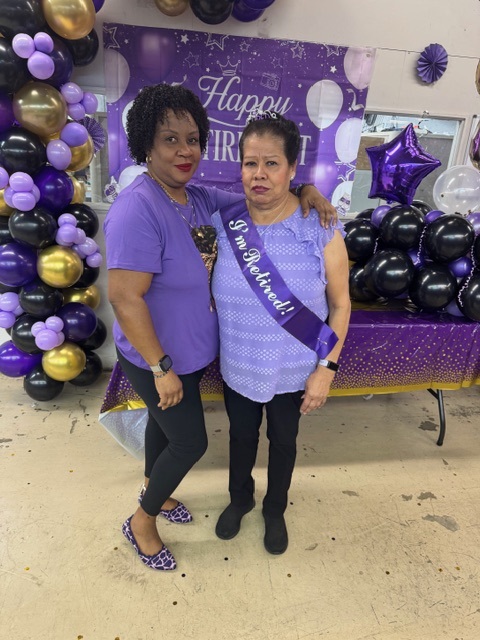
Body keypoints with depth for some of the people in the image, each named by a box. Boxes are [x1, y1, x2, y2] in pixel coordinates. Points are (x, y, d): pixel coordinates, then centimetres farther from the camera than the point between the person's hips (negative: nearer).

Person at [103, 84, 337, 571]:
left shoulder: (200, 198, 0)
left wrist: (304, 191, -9)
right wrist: (161, 368, -23)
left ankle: (153, 490, 54)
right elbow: (124, 297, -28)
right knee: (191, 442, 6)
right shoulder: (138, 208, -26)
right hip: (156, 359, -8)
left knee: (165, 423, 26)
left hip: (189, 351, 8)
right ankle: (142, 522, 34)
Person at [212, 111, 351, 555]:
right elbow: (211, 292, 2)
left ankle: (275, 509, 52)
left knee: (283, 440, 22)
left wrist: (326, 368, -12)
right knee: (241, 435, 24)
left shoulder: (321, 230, -17)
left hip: (294, 370, -1)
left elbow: (340, 304, -10)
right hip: (237, 366, 2)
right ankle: (240, 498, 55)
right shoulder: (224, 224, -10)